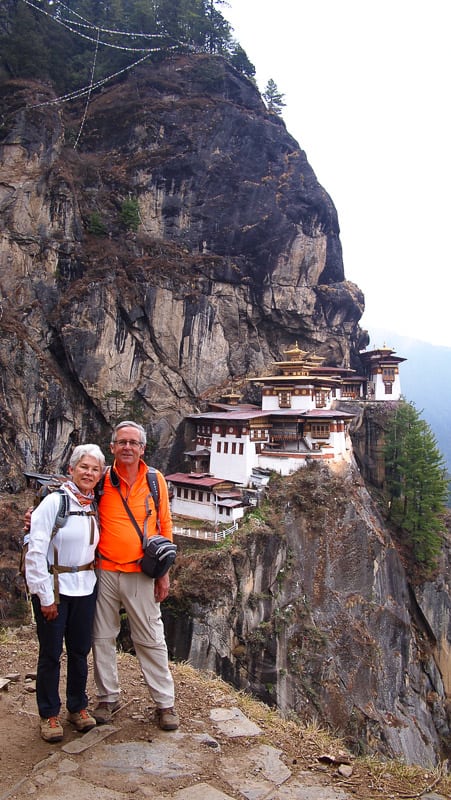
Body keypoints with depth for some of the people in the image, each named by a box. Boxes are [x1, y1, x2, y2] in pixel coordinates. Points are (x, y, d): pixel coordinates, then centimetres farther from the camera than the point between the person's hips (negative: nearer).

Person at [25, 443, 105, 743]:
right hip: (54, 587, -5)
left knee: (80, 650, 13)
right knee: (51, 653, 8)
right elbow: (35, 552, -15)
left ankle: (78, 707, 32)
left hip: (85, 587, 5)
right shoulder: (54, 502, -14)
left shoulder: (95, 507, 4)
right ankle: (49, 714, 25)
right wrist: (45, 596, -13)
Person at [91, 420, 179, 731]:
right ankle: (108, 697, 32)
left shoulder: (156, 481, -1)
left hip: (141, 575, -1)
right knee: (103, 637, 13)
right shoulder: (101, 480, -2)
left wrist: (164, 573, 2)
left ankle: (165, 702, 22)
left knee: (152, 640, 7)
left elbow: (165, 528, 4)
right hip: (104, 573, 1)